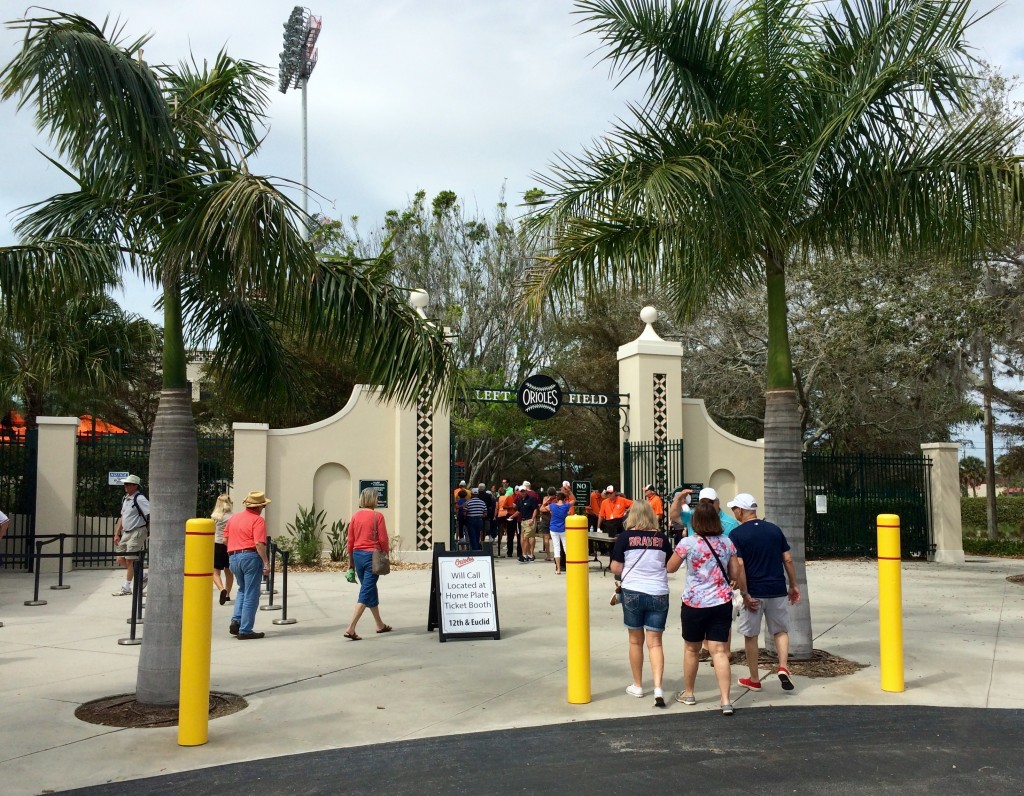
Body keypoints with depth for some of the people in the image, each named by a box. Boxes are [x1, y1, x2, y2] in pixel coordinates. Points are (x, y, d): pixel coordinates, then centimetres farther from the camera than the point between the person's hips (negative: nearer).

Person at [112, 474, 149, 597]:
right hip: (126, 532, 9)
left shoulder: (139, 499, -15)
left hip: (137, 532, -9)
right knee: (120, 560, 8)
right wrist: (117, 534, 17)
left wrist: (150, 532, -21)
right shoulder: (125, 498, 13)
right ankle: (141, 575, 24)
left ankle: (126, 587, 8)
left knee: (129, 560, -4)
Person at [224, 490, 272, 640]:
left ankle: (236, 621, 8)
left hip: (233, 557, 7)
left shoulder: (233, 518, 13)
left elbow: (225, 540, 13)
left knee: (242, 590, 24)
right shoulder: (258, 520, -8)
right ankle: (245, 630, 1)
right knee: (251, 595, 0)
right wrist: (266, 563, -17)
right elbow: (259, 544, -18)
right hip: (251, 556, -7)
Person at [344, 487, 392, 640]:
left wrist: (351, 560, 16)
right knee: (366, 593, -4)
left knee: (370, 589, 18)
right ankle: (350, 628, -12)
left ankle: (380, 625, 30)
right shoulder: (377, 516, -8)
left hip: (357, 555, 6)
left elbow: (350, 540, 8)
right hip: (372, 555, -6)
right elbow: (383, 539, -9)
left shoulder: (355, 516, 6)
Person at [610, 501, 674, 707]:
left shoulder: (625, 537, -6)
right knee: (655, 642, 5)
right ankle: (658, 688, -8)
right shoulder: (662, 538, 0)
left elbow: (615, 569, -5)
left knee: (636, 640, 15)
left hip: (632, 592, -1)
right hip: (659, 594, 1)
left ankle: (637, 686, 25)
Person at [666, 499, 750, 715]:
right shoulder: (727, 543, 1)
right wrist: (745, 593, 24)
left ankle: (688, 693, 29)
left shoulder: (687, 543, -10)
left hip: (694, 603, -2)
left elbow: (670, 568, 2)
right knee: (720, 651, 2)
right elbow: (737, 573, 8)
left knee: (691, 649, 15)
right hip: (722, 603, 2)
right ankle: (726, 701, -5)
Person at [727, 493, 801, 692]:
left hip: (753, 593, -3)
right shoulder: (774, 529, 4)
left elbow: (739, 566, -16)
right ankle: (783, 667, -3)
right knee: (780, 630, 17)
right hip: (777, 590, 3)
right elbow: (788, 560, 5)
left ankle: (754, 680, 19)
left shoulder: (737, 535, -8)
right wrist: (794, 585, 14)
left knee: (750, 635, 11)